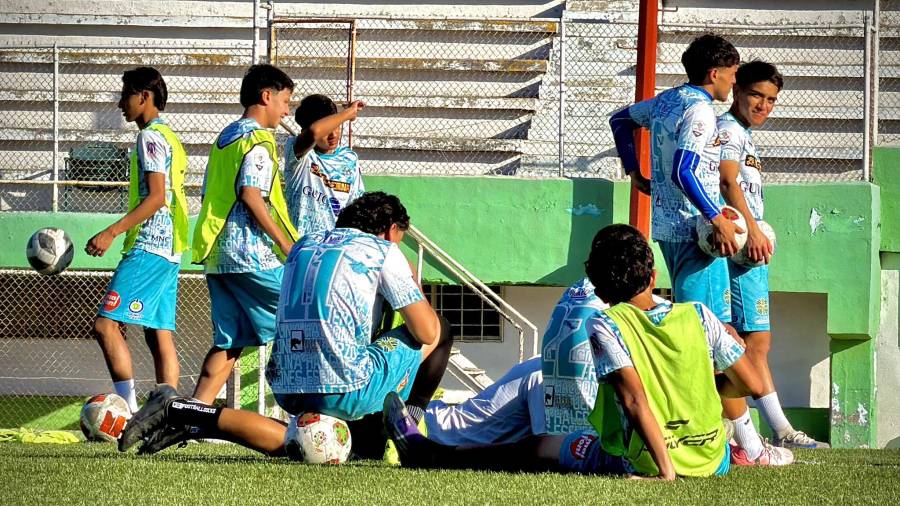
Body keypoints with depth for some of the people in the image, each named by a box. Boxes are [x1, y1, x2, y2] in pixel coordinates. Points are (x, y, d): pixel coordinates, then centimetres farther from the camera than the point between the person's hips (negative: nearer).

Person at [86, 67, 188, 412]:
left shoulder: (151, 137, -9)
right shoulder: (170, 138, 21)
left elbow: (156, 197, -18)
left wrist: (112, 232, -22)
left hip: (148, 246, -10)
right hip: (169, 248, 10)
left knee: (106, 324, -13)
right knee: (159, 334, 6)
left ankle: (131, 413, -19)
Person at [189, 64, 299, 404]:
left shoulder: (225, 137, 20)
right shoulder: (258, 139, -8)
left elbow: (209, 195, 23)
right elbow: (251, 195, -19)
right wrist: (287, 245, -16)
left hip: (218, 256, 9)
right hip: (254, 256, -9)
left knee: (229, 341, 7)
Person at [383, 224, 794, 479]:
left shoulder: (606, 328, -14)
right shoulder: (699, 317, -4)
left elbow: (635, 400, -26)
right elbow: (751, 384, 0)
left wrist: (665, 470, -28)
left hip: (641, 462, -3)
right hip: (712, 458, 3)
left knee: (539, 447, 15)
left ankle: (424, 452, 27)